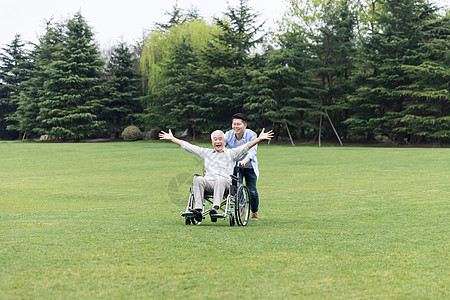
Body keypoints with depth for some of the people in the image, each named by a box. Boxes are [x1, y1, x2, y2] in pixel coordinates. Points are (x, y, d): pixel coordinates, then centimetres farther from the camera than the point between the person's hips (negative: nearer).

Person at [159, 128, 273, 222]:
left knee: (220, 180, -38)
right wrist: (172, 138, 24)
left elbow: (246, 147, 4)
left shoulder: (231, 153, 18)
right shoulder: (206, 152, 27)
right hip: (208, 182, 3)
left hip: (224, 182, -2)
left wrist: (259, 139, -11)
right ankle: (198, 209, -44)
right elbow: (188, 146, 27)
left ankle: (215, 208, -55)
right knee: (198, 179, -31)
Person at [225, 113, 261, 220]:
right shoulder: (228, 135, -14)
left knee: (252, 191, -1)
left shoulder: (251, 135, -22)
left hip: (249, 166, -1)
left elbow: (252, 150, -37)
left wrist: (244, 161, -57)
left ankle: (254, 212, 25)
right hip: (235, 166, 1)